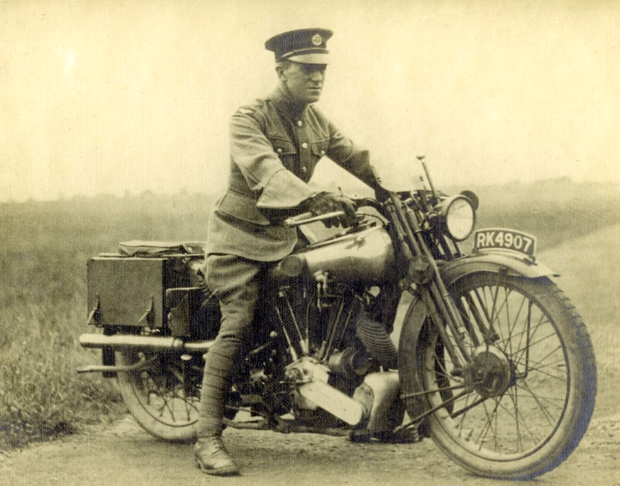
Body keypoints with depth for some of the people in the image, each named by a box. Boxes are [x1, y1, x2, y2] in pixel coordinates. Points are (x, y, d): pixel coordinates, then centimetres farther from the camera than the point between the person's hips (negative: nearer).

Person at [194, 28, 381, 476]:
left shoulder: (317, 121, 9)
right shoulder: (249, 120, -16)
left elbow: (356, 159, 11)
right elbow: (264, 169, -34)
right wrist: (314, 198, -49)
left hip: (286, 235, 7)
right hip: (241, 237, -7)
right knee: (239, 323, -21)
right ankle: (209, 439, -22)